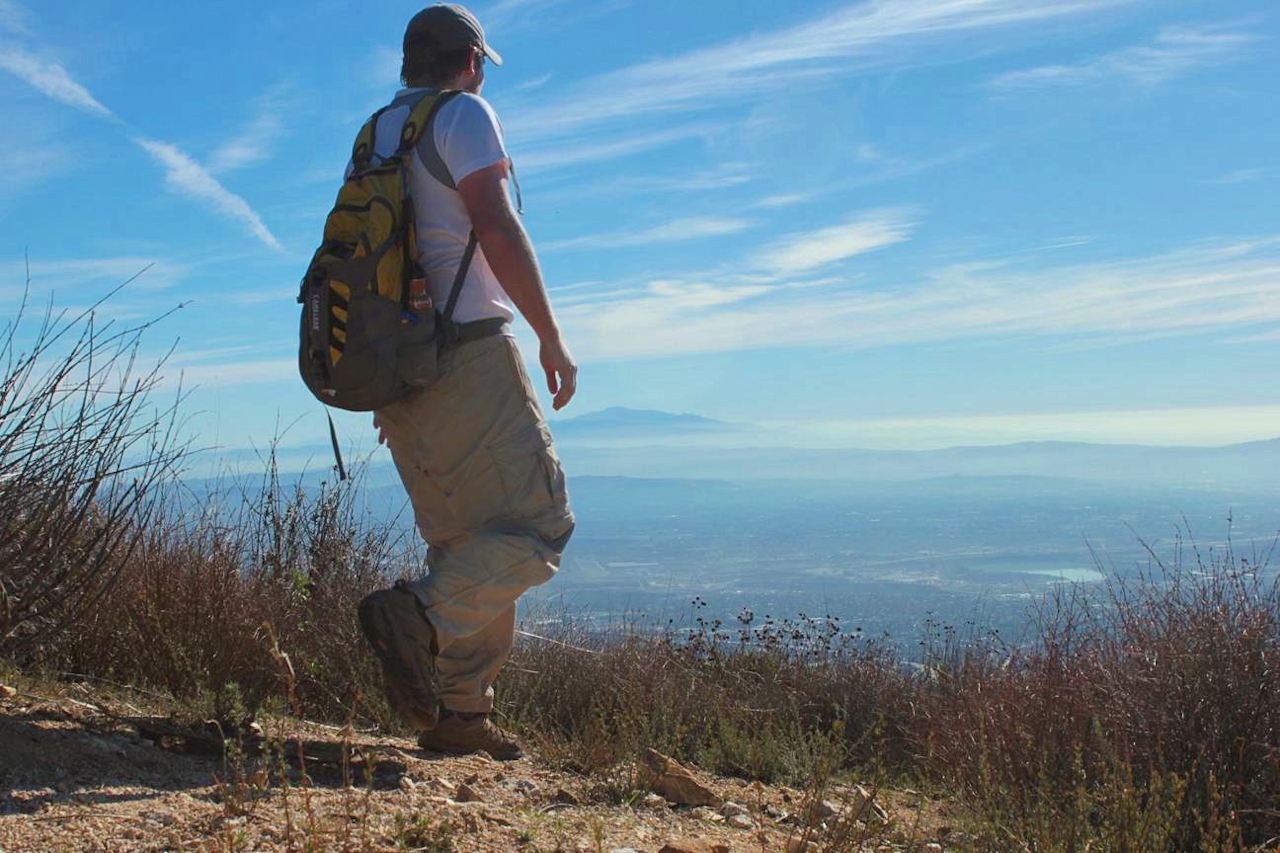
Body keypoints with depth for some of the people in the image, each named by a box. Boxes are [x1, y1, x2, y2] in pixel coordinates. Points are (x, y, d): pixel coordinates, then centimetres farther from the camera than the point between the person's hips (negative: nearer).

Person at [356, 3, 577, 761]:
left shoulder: (372, 139, 22)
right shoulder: (463, 114, -1)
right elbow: (496, 228, -14)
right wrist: (552, 337, -11)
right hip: (470, 353, -8)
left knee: (468, 543, 12)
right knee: (537, 525, -7)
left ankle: (457, 711, 6)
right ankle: (420, 616, -28)